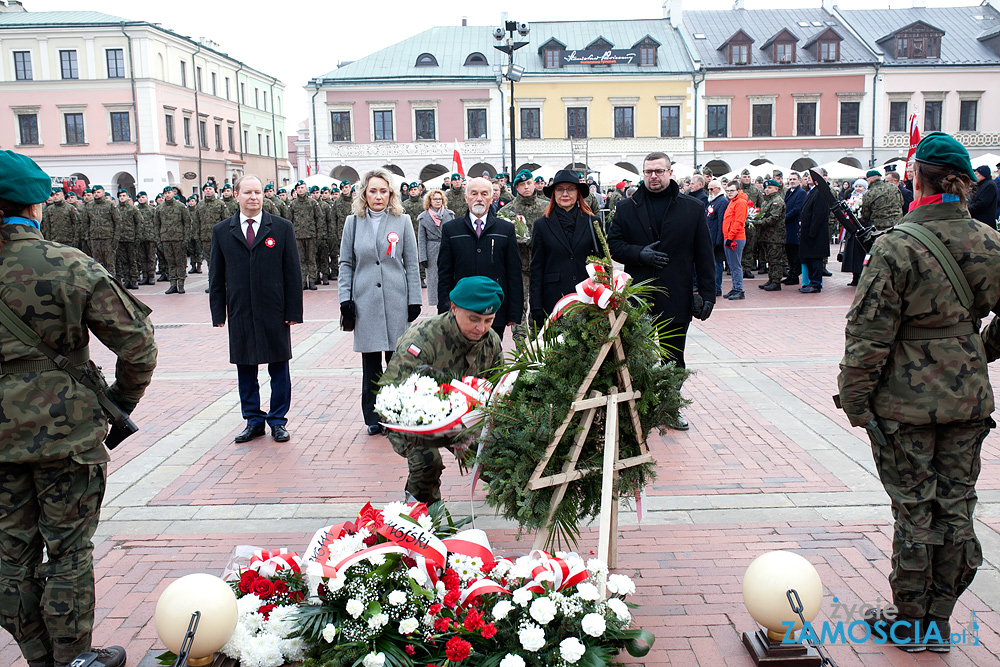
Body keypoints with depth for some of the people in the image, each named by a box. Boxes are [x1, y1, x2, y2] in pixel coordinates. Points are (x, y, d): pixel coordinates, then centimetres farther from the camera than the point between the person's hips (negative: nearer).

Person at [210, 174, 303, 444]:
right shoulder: (221, 231, 6)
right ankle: (253, 421, 22)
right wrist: (218, 313, 1)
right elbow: (216, 276, 8)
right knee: (245, 370, 9)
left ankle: (278, 421, 18)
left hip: (275, 312, -1)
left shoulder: (282, 228, 2)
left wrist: (293, 311, -5)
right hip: (240, 313, 2)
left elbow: (293, 272, 1)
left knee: (279, 369, 5)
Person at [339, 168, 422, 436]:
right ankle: (373, 418, 14)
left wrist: (414, 300, 1)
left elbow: (411, 264, 5)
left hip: (396, 301, 0)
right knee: (370, 363, 4)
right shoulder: (353, 222, 7)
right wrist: (345, 298, 0)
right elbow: (346, 264, 9)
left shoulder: (402, 221, 5)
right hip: (365, 301, 1)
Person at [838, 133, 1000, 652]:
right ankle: (939, 622, 26)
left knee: (915, 512, 7)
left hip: (906, 402, -4)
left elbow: (868, 335, -16)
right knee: (956, 510, 13)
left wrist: (854, 399, -7)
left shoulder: (896, 248, -17)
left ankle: (910, 623, 21)